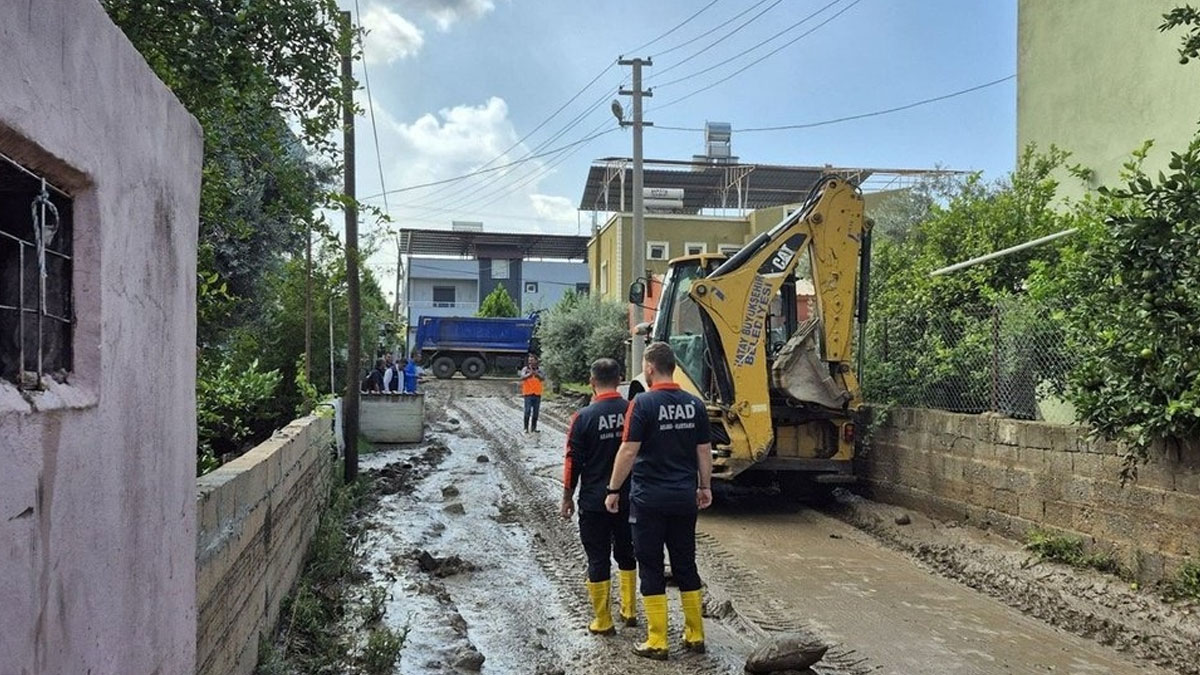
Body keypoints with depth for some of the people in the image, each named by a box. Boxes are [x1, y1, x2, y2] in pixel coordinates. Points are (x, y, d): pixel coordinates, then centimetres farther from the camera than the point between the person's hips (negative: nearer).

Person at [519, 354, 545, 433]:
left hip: (537, 394, 3)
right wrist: (530, 374, -28)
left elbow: (543, 378, -6)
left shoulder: (539, 369, 7)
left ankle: (534, 428, 17)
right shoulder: (525, 369, 1)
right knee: (527, 411, -6)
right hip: (528, 394, -3)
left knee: (536, 412, 8)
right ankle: (526, 428, 1)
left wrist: (536, 373, -20)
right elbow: (522, 377, -15)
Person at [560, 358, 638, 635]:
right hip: (629, 499, 4)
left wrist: (567, 498, 2)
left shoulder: (584, 417, -14)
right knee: (626, 554, 20)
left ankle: (603, 621, 13)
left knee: (598, 560, 6)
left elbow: (573, 462, -10)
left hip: (594, 501, -4)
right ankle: (630, 611, 29)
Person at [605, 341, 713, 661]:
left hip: (650, 498, -5)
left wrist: (613, 490, -6)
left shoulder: (643, 403, -13)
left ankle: (657, 642, 8)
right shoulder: (695, 404, 2)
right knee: (686, 565, 15)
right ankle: (695, 635, 21)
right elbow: (704, 451, 7)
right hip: (685, 497, 5)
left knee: (651, 568, 4)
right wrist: (705, 487, 18)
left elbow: (628, 451, -15)